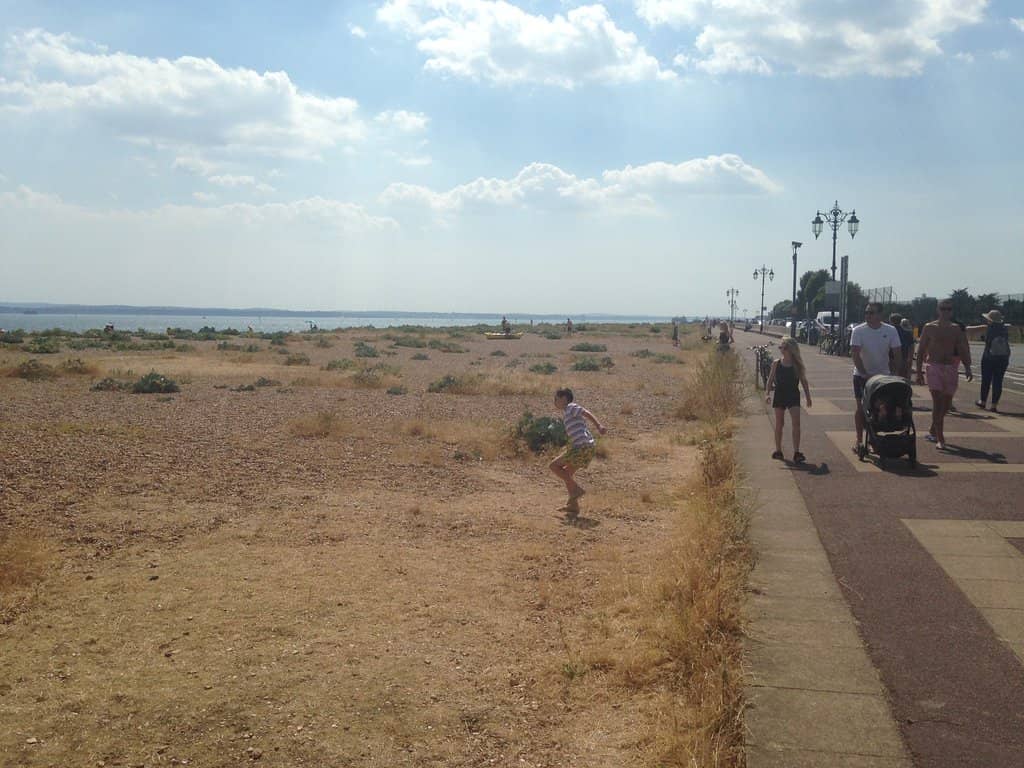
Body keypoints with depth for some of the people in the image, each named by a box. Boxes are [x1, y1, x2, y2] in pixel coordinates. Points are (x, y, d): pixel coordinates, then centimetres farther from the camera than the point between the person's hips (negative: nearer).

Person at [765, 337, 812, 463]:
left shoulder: (797, 365, -1)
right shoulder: (776, 364, 1)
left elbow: (803, 381, 6)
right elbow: (770, 380, 5)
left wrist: (808, 397, 7)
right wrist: (768, 393, -7)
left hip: (793, 395, -1)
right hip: (779, 395, 1)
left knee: (796, 423, -12)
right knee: (779, 424, 8)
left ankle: (796, 452, -11)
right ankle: (778, 450, 19)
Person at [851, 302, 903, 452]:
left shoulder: (890, 331, -8)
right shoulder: (859, 331, -13)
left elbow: (897, 354, -3)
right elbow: (855, 354, -19)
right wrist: (865, 374, -25)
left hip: (883, 375, 2)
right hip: (861, 375, -1)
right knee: (861, 407, 0)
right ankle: (859, 440, 9)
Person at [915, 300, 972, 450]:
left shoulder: (957, 329, 9)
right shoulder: (930, 328, 2)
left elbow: (964, 351, 10)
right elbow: (921, 350, 5)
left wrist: (967, 369, -3)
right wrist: (919, 371, 1)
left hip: (952, 369, 3)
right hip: (934, 367, -3)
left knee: (946, 404, 8)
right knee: (937, 402, -13)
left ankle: (933, 431, 29)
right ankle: (940, 439, -12)